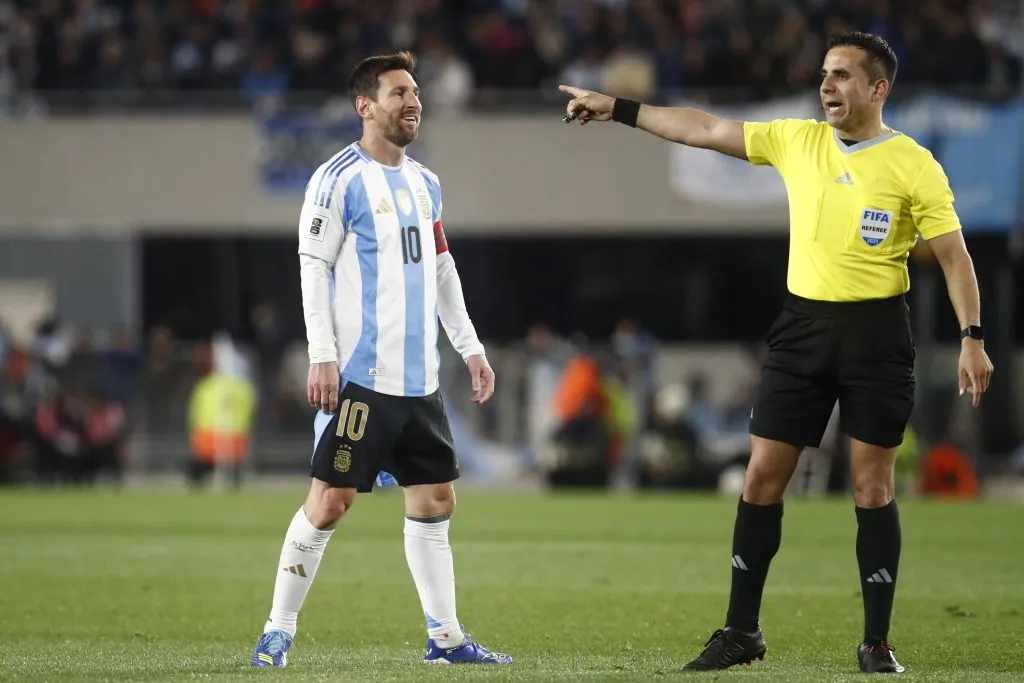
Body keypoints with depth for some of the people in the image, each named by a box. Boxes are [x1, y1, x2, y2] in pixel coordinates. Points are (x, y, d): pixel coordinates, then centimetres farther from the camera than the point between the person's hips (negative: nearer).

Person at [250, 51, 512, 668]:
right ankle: (279, 630, 1)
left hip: (421, 380, 7)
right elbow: (313, 267, -9)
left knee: (435, 501, 8)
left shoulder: (425, 184, 16)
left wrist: (470, 346, 18)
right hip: (361, 378, -7)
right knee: (330, 501, -8)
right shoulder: (339, 179, -6)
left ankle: (446, 636, 14)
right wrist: (322, 355, -16)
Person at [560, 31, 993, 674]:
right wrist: (617, 109, 9)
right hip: (803, 326, 4)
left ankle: (877, 641, 7)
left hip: (876, 335, -4)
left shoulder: (913, 165, -7)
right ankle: (742, 630, 12)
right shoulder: (797, 141, 5)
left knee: (873, 488, -2)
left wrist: (972, 338, -13)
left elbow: (954, 256, -5)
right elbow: (706, 130, 10)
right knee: (762, 478, 3)